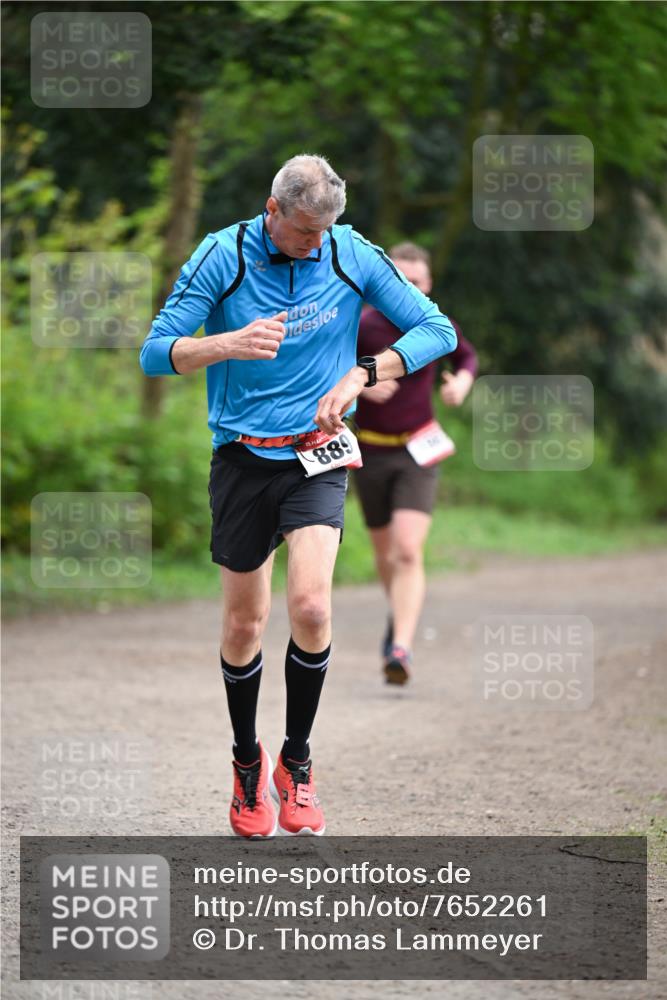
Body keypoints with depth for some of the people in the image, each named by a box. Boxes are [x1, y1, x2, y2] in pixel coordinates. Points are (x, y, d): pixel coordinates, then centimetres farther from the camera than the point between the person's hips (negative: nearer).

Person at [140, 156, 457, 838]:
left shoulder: (352, 256, -3)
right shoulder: (222, 257, -7)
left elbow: (437, 329, 0)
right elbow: (156, 353, -8)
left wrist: (362, 373, -14)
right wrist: (231, 343, -27)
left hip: (316, 456, 0)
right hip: (242, 457, 0)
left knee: (311, 607, -18)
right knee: (243, 624, 5)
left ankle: (296, 763, 1)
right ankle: (247, 763, 27)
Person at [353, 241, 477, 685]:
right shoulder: (362, 326, -12)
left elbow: (468, 356, 16)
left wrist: (463, 381, -6)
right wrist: (361, 386, -23)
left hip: (418, 454, -1)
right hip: (371, 453, 1)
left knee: (409, 552, -19)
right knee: (386, 554, 16)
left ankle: (401, 649, -28)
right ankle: (401, 613, 48)